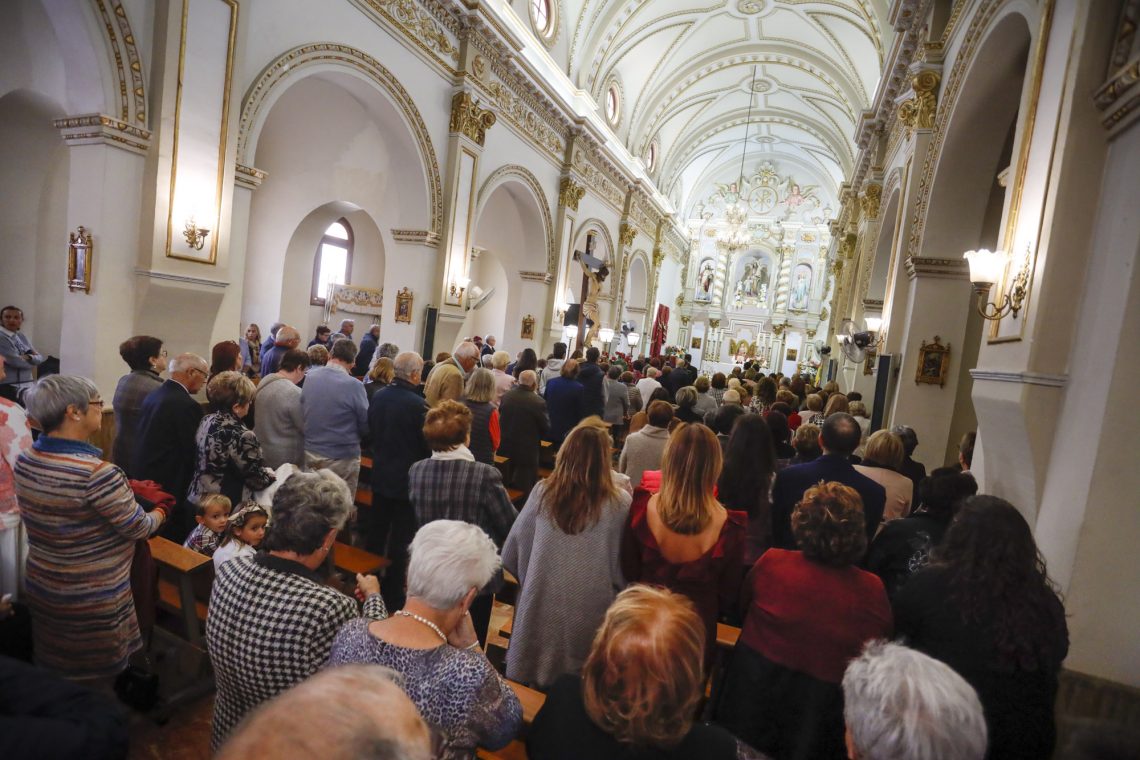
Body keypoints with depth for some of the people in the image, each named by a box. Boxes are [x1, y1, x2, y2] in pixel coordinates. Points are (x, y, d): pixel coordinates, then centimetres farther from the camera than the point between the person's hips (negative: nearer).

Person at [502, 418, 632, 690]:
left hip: (542, 602, 2)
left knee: (532, 691, 22)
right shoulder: (620, 503, -17)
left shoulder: (543, 493, -11)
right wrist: (618, 592, 11)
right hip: (590, 608, -1)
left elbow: (512, 551, -1)